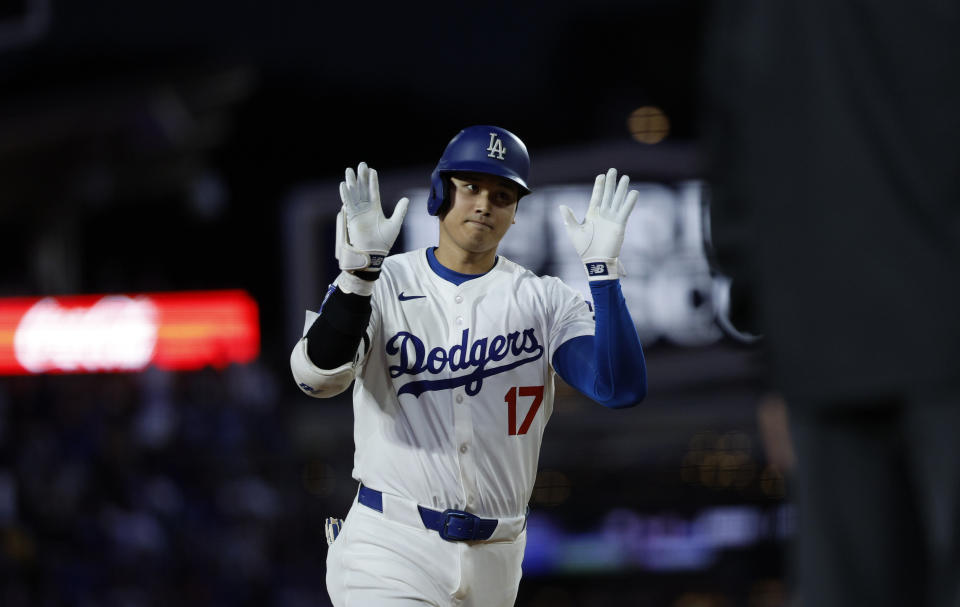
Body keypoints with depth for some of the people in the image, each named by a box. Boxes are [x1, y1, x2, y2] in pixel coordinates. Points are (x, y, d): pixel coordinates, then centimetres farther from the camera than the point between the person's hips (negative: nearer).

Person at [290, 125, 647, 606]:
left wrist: (602, 268, -17)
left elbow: (622, 389, -10)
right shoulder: (383, 284, 1)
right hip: (392, 547, -3)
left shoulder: (544, 300, 5)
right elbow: (317, 377, -17)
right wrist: (360, 268, -28)